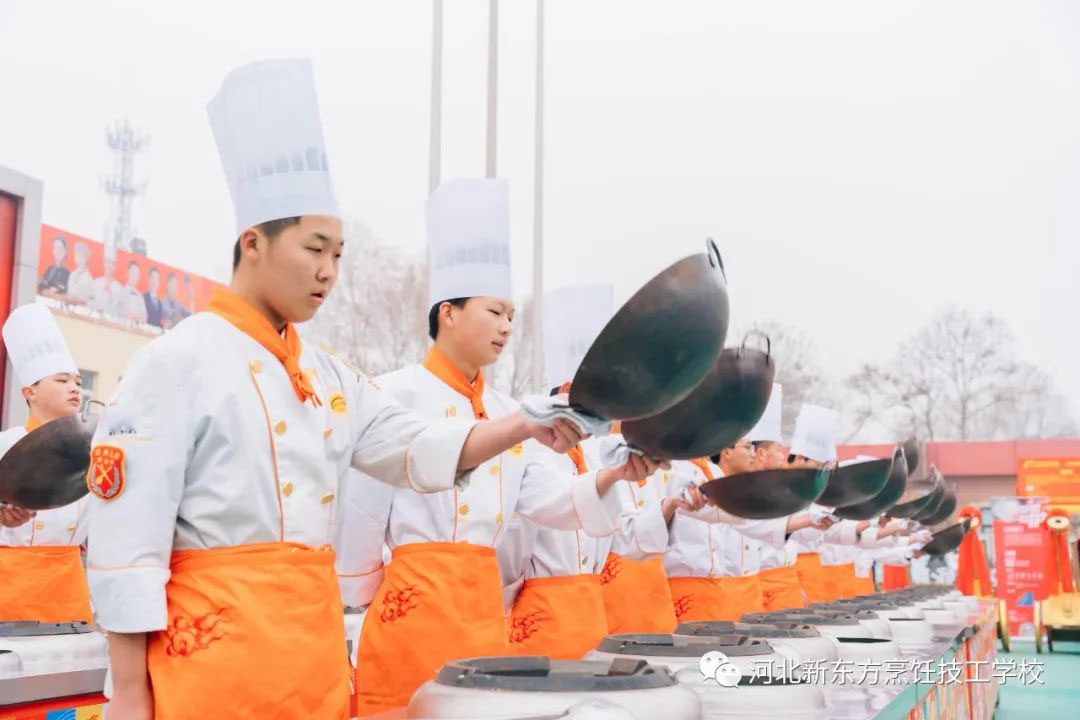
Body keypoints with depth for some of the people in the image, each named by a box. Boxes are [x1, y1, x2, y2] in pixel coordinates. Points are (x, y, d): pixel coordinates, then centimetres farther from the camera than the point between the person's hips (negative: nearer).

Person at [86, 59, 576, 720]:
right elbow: (127, 538, -11)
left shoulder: (327, 375, 13)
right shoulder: (179, 361, -9)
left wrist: (524, 428, -6)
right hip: (216, 654, -7)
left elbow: (420, 449, 10)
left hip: (316, 648, 7)